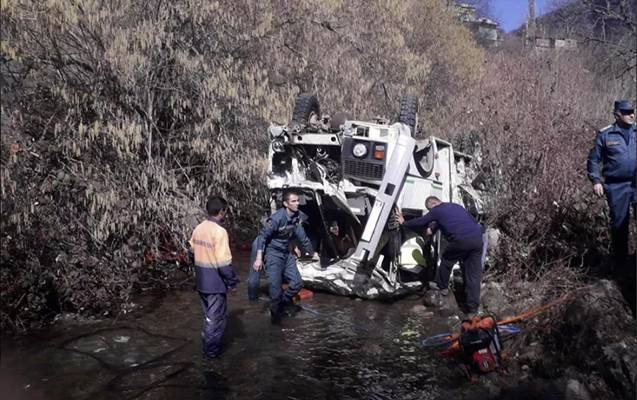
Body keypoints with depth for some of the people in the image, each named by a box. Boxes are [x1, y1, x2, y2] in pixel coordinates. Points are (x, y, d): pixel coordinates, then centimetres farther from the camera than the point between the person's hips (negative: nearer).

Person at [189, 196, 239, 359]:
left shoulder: (198, 229, 2)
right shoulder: (219, 231, -22)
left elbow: (193, 249, 13)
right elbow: (223, 261, -24)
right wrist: (233, 279, -12)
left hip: (201, 279, 7)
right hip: (215, 281, -7)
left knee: (209, 315, 22)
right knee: (216, 317, 8)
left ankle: (208, 346, 35)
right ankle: (211, 351, 19)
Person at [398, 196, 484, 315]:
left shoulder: (436, 210, 10)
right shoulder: (456, 206, 30)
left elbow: (420, 222, 20)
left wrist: (404, 223, 35)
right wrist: (433, 229, 55)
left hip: (461, 239, -6)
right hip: (477, 238, 6)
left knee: (447, 260, 22)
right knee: (473, 273, 9)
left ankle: (441, 286, 38)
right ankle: (473, 306, 9)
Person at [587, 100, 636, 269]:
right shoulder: (605, 135, -1)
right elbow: (593, 160, 3)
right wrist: (596, 181, -6)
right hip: (616, 187, -1)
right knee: (619, 224, 10)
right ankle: (619, 260, 26)